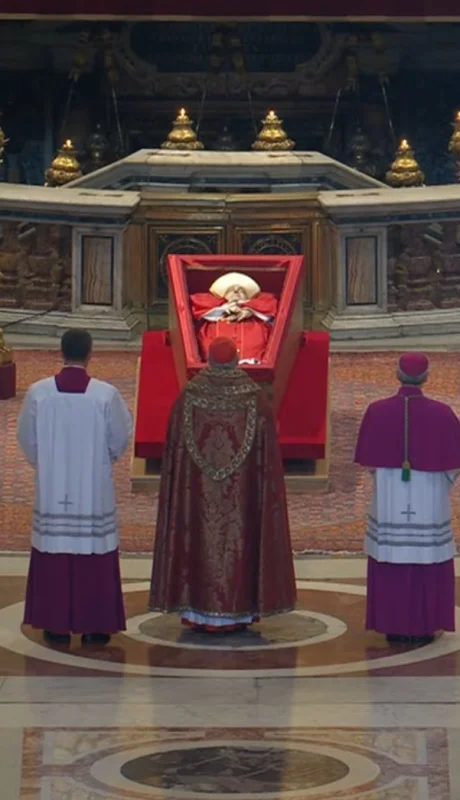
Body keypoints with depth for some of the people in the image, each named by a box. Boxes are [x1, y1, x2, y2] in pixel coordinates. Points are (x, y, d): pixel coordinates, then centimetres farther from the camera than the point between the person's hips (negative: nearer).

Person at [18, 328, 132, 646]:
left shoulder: (38, 393, -9)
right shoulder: (106, 395, -13)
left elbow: (27, 439, 2)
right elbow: (120, 441, -2)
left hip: (52, 491, 1)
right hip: (95, 492, -1)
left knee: (53, 555, 9)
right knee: (95, 555, 8)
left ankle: (56, 626, 14)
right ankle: (95, 626, 13)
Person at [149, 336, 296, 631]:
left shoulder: (188, 397, -5)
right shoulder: (255, 399, -7)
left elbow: (174, 452, -1)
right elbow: (268, 454, -4)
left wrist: (177, 486, 10)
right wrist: (267, 488, 5)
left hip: (197, 493, 1)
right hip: (241, 493, 0)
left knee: (199, 540, 8)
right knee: (239, 539, 7)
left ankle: (199, 613, 9)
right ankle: (238, 612, 9)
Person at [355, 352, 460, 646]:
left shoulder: (377, 412, -8)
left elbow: (366, 458, 1)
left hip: (389, 503, 1)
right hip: (429, 505, -1)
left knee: (390, 567, 9)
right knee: (428, 566, 8)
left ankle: (394, 626, 11)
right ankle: (423, 627, 9)